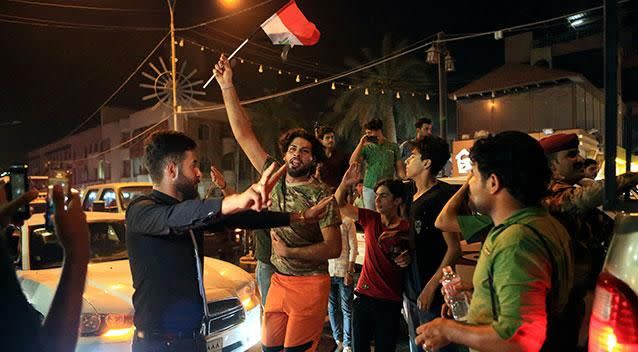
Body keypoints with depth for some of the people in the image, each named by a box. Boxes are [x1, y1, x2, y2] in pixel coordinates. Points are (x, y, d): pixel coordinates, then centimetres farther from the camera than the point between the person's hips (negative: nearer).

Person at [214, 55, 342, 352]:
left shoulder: (321, 195, -11)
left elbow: (333, 248, -12)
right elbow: (244, 133, 1)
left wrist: (288, 252, -14)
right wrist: (227, 86, -3)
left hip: (309, 285, -5)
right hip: (278, 281, 6)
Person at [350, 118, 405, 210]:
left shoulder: (393, 146, 3)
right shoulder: (366, 147, 4)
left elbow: (399, 169, 4)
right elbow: (352, 162, -7)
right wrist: (361, 144, -9)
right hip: (369, 188, 1)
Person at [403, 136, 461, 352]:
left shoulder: (441, 196, -15)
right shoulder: (414, 198, 9)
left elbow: (454, 249, -17)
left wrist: (431, 287, -19)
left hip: (432, 295, -8)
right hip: (412, 291, 8)